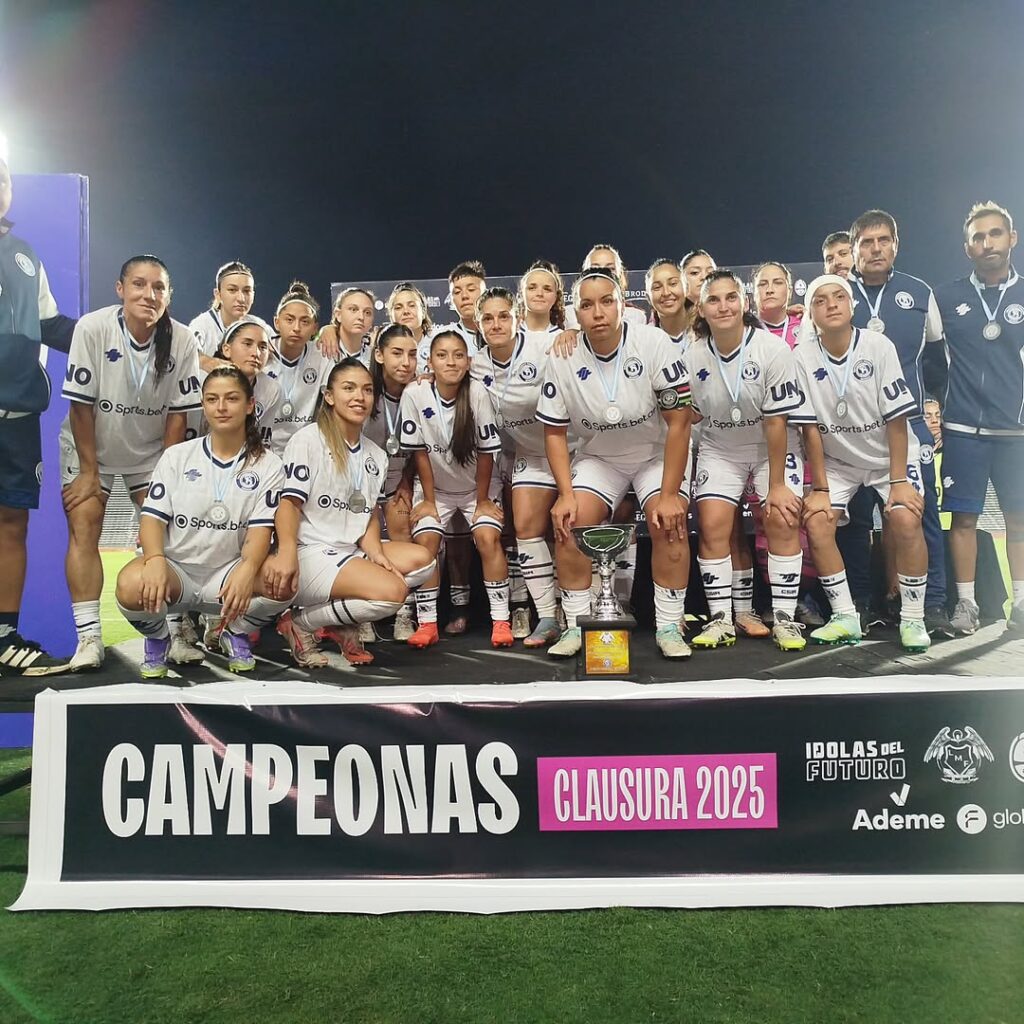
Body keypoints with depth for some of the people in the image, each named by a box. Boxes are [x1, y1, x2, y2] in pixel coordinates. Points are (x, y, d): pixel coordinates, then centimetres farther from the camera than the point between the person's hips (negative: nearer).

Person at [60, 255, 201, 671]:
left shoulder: (182, 340, -16)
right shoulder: (92, 328, -20)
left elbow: (178, 413, -10)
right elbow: (81, 403, -15)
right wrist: (89, 471, -12)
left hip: (152, 450, 1)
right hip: (89, 446, -1)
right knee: (82, 531, -9)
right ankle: (89, 637, -3)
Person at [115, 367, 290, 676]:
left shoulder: (267, 465, 2)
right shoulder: (177, 456, 5)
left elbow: (260, 529, -8)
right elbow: (153, 517, -3)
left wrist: (247, 569, -31)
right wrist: (155, 560, -26)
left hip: (229, 573, 0)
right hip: (175, 568, 0)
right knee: (132, 586, -35)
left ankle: (235, 633, 3)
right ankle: (157, 637, 3)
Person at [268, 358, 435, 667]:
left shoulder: (376, 456, 16)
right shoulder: (308, 439, -5)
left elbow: (368, 514, 13)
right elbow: (289, 501, -14)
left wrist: (376, 553, -9)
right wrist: (286, 551, -33)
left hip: (352, 551, 8)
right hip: (310, 552, -8)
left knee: (422, 560, -10)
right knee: (393, 591, -24)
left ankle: (342, 623, -4)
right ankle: (300, 623, -5)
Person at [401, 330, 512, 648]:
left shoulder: (477, 393, -21)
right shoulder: (414, 394, -18)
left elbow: (486, 451, -14)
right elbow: (420, 452, -11)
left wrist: (482, 500, -9)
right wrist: (429, 500, -8)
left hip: (478, 487, -1)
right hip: (437, 487, 1)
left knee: (488, 538, -20)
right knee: (425, 540, -17)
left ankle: (501, 620, -9)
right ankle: (427, 623, -5)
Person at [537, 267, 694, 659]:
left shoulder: (654, 343, -23)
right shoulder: (563, 361, -14)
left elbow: (678, 422, -20)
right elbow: (555, 432, -5)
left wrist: (669, 494, -22)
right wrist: (566, 493, -16)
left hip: (657, 453, -2)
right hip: (598, 457, 2)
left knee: (669, 522, -23)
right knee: (569, 523, -17)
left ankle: (669, 628, -8)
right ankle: (576, 627, -3)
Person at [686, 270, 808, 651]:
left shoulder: (773, 349, -20)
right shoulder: (693, 358, -11)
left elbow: (775, 422, -18)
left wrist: (777, 485, -16)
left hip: (772, 448, -2)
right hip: (720, 451, 2)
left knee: (782, 520, -15)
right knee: (712, 525, -11)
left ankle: (785, 619, -2)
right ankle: (721, 620, 1)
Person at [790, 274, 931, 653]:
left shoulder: (878, 346, -17)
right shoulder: (803, 357, -14)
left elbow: (896, 419, -16)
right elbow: (810, 428, -12)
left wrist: (898, 481, -19)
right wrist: (820, 488, -13)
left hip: (890, 453, -2)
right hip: (837, 460, 2)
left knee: (905, 521, -21)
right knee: (816, 523, -15)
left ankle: (912, 619, -3)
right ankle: (845, 617, 1)